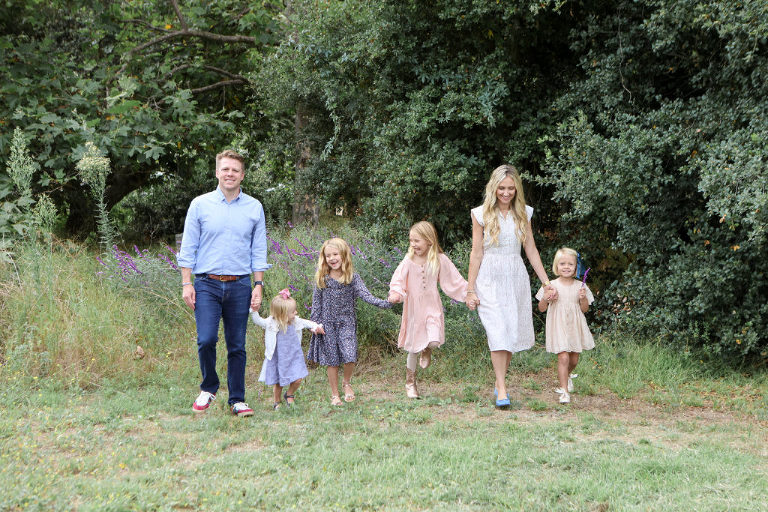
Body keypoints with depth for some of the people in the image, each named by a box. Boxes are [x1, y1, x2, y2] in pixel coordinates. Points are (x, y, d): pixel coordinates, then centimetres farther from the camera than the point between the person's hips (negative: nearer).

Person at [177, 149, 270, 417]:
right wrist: (186, 283, -2)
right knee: (206, 340, -12)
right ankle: (208, 388, 13)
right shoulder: (200, 204, 3)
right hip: (207, 284, -1)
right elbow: (188, 247, 5)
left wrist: (259, 285, 3)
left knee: (237, 346, 4)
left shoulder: (254, 208, 7)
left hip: (240, 285, 1)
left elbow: (259, 251, 10)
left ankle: (237, 400, 14)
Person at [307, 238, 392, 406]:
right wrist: (315, 323, 0)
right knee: (332, 361, 4)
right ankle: (334, 394, 19)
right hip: (328, 324, 1)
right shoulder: (321, 278, 0)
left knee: (349, 357, -14)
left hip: (346, 322, -1)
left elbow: (365, 294, -10)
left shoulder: (352, 277, -2)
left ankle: (347, 383, 16)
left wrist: (383, 303, -25)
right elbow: (316, 303, 4)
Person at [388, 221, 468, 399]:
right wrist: (395, 293, -33)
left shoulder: (440, 259, -4)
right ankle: (410, 383, 27)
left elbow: (455, 280, 2)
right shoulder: (409, 261, -6)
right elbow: (398, 279, -14)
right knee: (413, 349, 7)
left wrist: (469, 295, -3)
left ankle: (427, 350, 18)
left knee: (434, 341, -21)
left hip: (432, 306, 0)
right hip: (414, 307, 0)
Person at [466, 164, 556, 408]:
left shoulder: (523, 213, 7)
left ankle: (499, 382, 18)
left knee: (513, 332, 2)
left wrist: (546, 283, 9)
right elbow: (476, 253, -1)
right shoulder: (482, 214, -1)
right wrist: (470, 290, -2)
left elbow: (531, 251, 11)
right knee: (498, 333, -12)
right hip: (490, 279, -3)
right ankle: (502, 391, -12)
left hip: (516, 279, 3)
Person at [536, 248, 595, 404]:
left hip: (575, 326, 3)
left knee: (574, 359, 13)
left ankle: (564, 376, 45)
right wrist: (545, 300, -20)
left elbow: (585, 309, 7)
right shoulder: (551, 286, -4)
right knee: (563, 357, -14)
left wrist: (583, 298, -12)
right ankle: (564, 391, -8)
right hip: (558, 326, -3)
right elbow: (541, 309, 1)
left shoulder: (580, 286, 1)